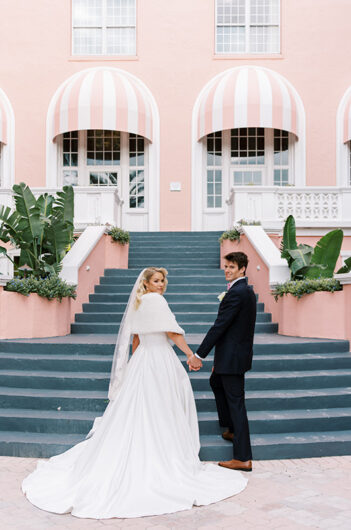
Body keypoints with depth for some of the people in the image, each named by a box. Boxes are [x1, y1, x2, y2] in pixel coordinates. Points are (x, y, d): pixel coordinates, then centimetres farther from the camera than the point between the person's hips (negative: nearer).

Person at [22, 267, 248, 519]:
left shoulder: (136, 304, 14)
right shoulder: (156, 301, -11)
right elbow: (173, 333, -14)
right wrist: (192, 355, -7)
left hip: (141, 360, 8)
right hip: (160, 360, -8)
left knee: (134, 413, 11)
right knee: (160, 415, 0)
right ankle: (165, 462, 8)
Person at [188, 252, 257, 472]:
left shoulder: (236, 293, -21)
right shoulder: (248, 291, 11)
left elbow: (219, 326, -23)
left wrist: (199, 355, -20)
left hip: (232, 356, -11)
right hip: (240, 352, 11)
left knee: (236, 401, -5)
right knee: (216, 382, 29)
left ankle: (243, 458, 2)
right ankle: (232, 429, 40)